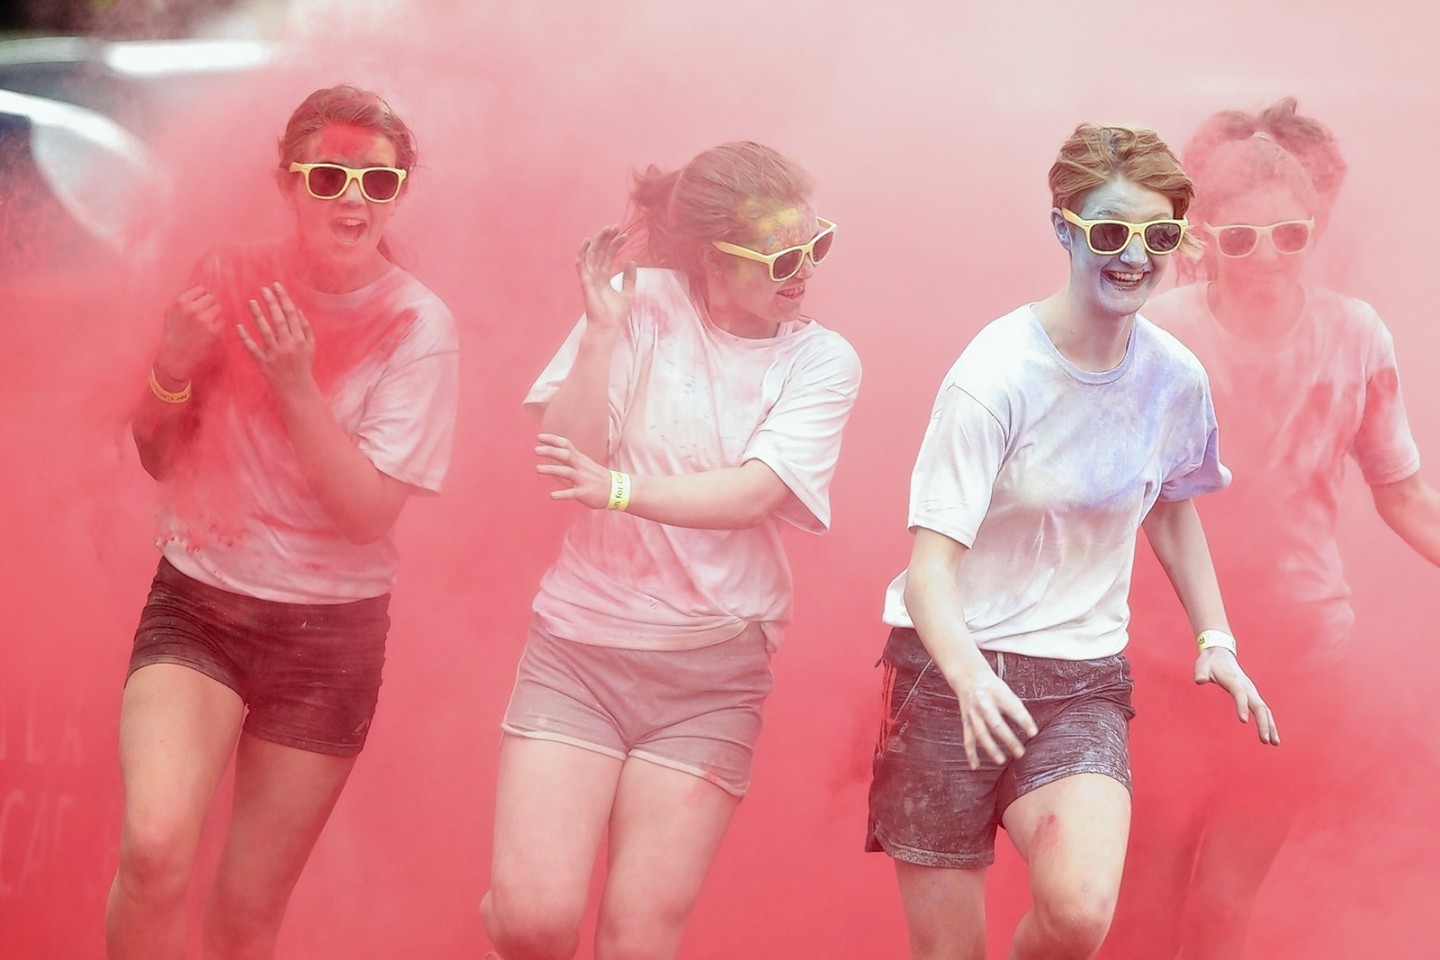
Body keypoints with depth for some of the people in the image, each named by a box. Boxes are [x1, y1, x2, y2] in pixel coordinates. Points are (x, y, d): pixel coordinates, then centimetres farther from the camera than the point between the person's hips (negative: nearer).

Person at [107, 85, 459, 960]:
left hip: (328, 632, -1)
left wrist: (296, 384, -24)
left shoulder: (418, 327, -9)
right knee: (156, 848, -24)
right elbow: (161, 459, 8)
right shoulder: (231, 280, -2)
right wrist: (172, 370, -12)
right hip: (196, 604, 1)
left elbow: (369, 511, -15)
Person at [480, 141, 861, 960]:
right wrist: (603, 331, -17)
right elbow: (570, 460, -8)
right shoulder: (645, 304, -2)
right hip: (579, 642, -1)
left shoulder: (822, 361, 0)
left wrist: (619, 489, -27)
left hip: (709, 671, 1)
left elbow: (754, 493, -15)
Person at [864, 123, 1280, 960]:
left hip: (1081, 681, 3)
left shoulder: (1175, 379, -2)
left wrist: (1216, 639, 8)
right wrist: (969, 676, -39)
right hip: (955, 677, -3)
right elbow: (931, 563, -20)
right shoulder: (999, 375, -16)